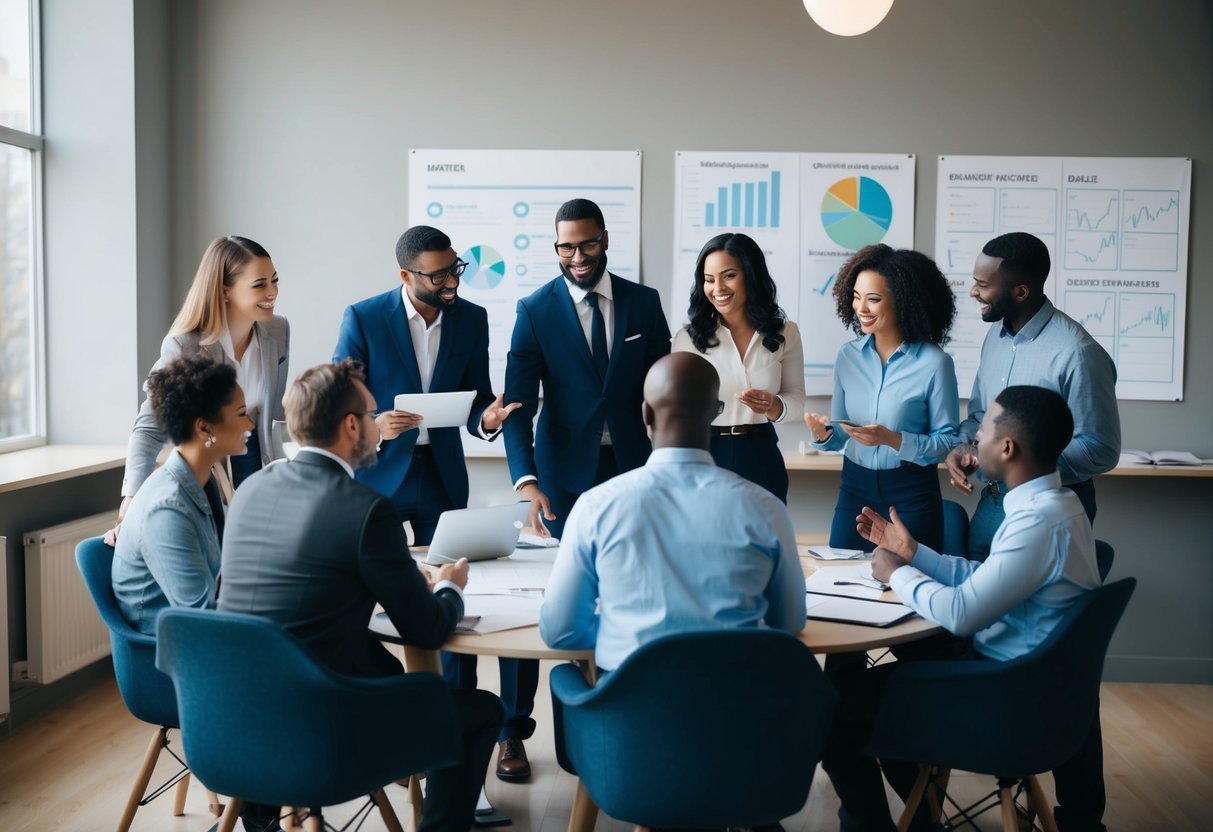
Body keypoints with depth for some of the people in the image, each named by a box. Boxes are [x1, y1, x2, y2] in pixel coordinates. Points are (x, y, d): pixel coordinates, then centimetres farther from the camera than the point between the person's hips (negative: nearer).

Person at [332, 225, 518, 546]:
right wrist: (375, 426, -25)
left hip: (444, 479, 3)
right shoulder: (363, 317, -7)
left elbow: (476, 398, 7)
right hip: (378, 477, -2)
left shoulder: (473, 319, 2)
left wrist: (485, 420, -17)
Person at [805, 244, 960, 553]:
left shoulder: (934, 363, -12)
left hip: (911, 494, -4)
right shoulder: (848, 355, 2)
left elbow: (948, 441, -11)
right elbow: (842, 432, 10)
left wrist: (894, 440, -24)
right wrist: (825, 435, -11)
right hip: (855, 487, 4)